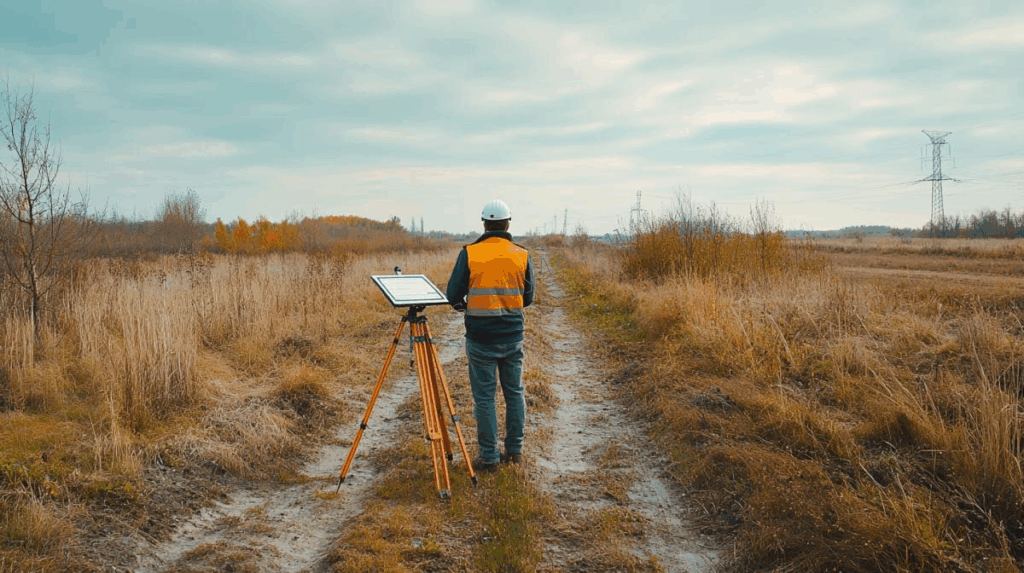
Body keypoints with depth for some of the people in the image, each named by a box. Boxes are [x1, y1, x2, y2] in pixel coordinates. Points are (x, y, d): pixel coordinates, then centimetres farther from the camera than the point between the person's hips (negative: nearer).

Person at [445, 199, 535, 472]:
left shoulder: (469, 254, -7)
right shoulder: (522, 255, 0)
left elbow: (453, 296, -4)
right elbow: (528, 297, 6)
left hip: (481, 337, -3)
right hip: (513, 336, 3)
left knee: (484, 397, 4)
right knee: (514, 393, 15)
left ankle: (489, 457, 10)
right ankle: (515, 450, 22)